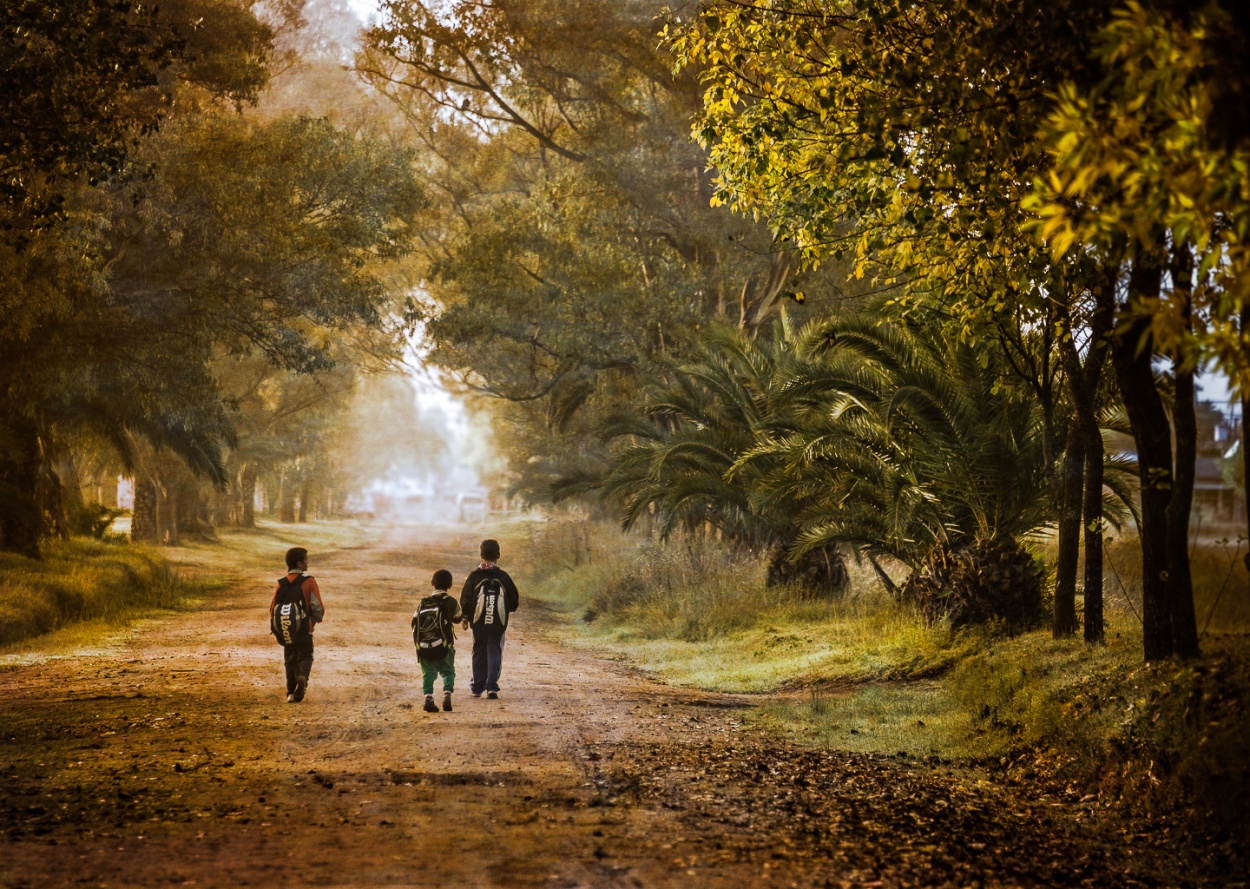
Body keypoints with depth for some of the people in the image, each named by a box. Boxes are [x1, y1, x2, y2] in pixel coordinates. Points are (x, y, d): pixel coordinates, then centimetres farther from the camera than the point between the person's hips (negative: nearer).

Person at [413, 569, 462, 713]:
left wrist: (417, 641, 13)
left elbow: (414, 622, 4)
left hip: (424, 647, 2)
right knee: (448, 672, 12)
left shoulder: (424, 602, 5)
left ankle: (428, 698, -8)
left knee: (428, 673, 8)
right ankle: (447, 696, -6)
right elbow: (458, 617, 13)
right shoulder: (450, 602, -4)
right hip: (444, 647, -2)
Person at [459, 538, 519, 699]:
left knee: (479, 652, 11)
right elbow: (514, 598, 5)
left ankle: (477, 687, 15)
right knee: (495, 652, 3)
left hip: (479, 621, 0)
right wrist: (508, 610, 25)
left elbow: (465, 599, -2)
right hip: (498, 622, 0)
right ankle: (492, 687, -8)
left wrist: (465, 617, 12)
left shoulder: (474, 576, -5)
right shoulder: (503, 576, -3)